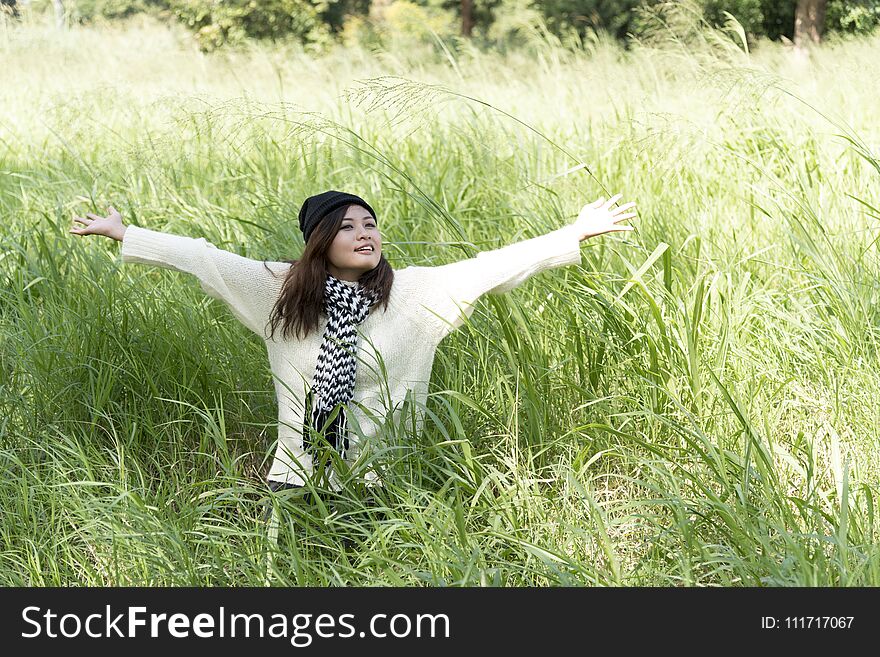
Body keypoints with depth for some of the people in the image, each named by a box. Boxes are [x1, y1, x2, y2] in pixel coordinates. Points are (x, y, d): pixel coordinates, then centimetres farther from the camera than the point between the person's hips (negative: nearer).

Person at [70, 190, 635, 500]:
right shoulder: (282, 291, -2)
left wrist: (576, 235, -13)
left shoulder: (412, 294, -5)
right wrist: (121, 233, 4)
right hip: (297, 480, 1)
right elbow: (203, 258, 1)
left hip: (381, 489, 0)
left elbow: (489, 267, -9)